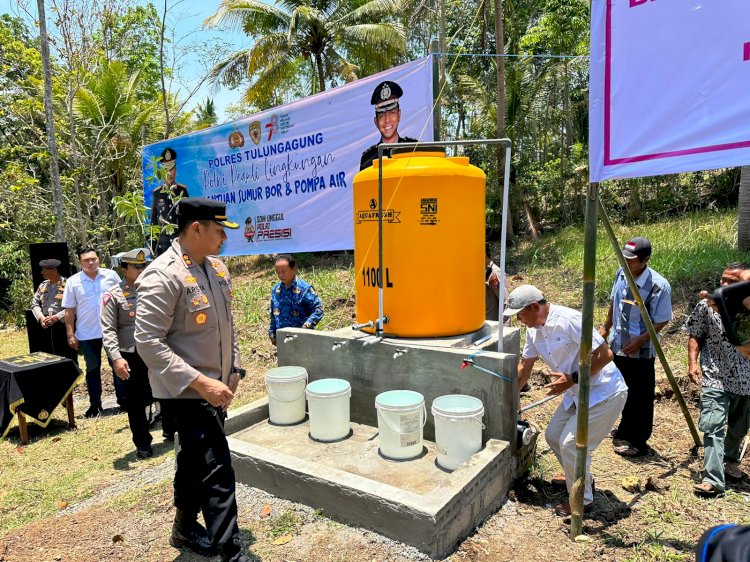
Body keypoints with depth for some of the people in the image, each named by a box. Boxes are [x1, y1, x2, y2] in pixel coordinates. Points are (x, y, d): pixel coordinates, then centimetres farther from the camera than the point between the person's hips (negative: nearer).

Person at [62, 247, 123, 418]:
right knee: (92, 369, 12)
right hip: (87, 334, 0)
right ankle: (95, 404, 24)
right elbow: (69, 310, 0)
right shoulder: (73, 282, -2)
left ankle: (123, 399, 21)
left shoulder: (111, 275, -1)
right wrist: (71, 335, -3)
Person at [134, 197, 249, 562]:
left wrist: (234, 368, 9)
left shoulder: (218, 269, 6)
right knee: (217, 470, -5)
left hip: (214, 387, 8)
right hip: (185, 392, -8)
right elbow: (148, 342, -22)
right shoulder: (162, 276, -20)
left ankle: (184, 528, 44)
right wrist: (201, 383, -25)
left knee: (195, 460, 23)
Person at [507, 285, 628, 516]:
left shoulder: (569, 320, -27)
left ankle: (582, 499, 17)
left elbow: (605, 354, -25)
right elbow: (524, 368, 10)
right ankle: (583, 479, 37)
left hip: (604, 393, -9)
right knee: (553, 436, 13)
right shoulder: (533, 330, 0)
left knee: (570, 444, -7)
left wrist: (572, 379, -25)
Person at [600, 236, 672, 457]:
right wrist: (605, 328, 14)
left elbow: (662, 321, -14)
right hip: (618, 345, 7)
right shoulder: (621, 274, -3)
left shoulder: (659, 286, -22)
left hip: (641, 352, -6)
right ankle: (625, 433, 42)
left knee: (640, 397, 7)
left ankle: (637, 441, 24)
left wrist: (640, 340, -22)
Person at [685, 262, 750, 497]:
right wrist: (693, 362, -10)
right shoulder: (707, 305, -8)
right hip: (715, 377, -3)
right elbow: (695, 335, -1)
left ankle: (731, 461, 46)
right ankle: (713, 479, -10)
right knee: (712, 427, -12)